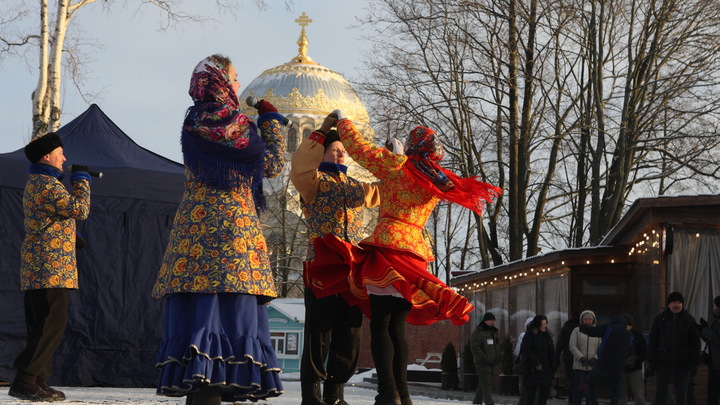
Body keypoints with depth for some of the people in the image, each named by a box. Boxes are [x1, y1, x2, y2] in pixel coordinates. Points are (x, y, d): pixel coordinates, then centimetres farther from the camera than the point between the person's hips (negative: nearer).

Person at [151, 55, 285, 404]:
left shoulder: (192, 122, 12)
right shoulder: (235, 123, -6)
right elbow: (273, 164, 4)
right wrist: (270, 120, 16)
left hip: (193, 222, 6)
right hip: (231, 225, -6)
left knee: (195, 309, 3)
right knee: (228, 308, -7)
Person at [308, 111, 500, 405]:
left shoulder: (398, 164, -1)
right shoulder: (439, 182, 15)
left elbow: (359, 148, 5)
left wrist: (342, 120, 21)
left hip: (388, 245, -6)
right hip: (416, 250, 6)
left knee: (380, 324, -9)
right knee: (397, 326, 12)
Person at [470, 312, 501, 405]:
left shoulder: (494, 332, 18)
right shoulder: (478, 332, -8)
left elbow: (498, 346, 29)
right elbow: (474, 347, -16)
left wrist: (499, 357, 12)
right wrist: (484, 358, -21)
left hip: (492, 363, 8)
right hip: (482, 363, -8)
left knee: (482, 384, 13)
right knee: (486, 383, -12)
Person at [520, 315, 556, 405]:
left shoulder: (547, 335, 13)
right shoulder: (529, 334, -5)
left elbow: (551, 353, 14)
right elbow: (525, 350, -15)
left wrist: (553, 368, 7)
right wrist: (536, 362, -18)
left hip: (545, 370, 6)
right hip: (532, 370, -6)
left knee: (545, 393, 4)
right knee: (530, 395, -3)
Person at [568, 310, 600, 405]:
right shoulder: (577, 331, 4)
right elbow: (572, 346, -2)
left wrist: (595, 358, -15)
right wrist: (581, 358, -15)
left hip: (593, 366, 1)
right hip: (579, 366, -1)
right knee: (578, 390, -5)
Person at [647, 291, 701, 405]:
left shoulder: (689, 319, 3)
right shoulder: (660, 319, 3)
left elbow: (695, 342, 5)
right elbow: (652, 341, 4)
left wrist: (694, 362, -3)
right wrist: (651, 362, -3)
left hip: (682, 363, 0)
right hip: (663, 361, 0)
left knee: (681, 394, 4)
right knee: (660, 393, 1)